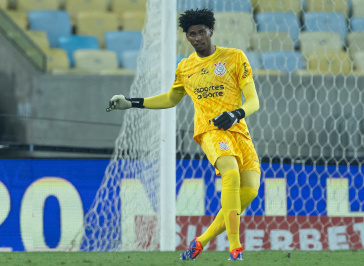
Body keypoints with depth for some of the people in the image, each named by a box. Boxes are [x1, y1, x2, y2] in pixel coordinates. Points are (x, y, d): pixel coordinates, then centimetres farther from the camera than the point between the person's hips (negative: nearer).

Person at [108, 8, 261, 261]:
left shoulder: (235, 57, 4)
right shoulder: (185, 67, 13)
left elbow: (253, 101, 0)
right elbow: (171, 99, 32)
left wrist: (236, 114, -21)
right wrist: (131, 103, 23)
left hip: (239, 131, 1)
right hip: (209, 130, -1)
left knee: (249, 191, -15)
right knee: (231, 174, -30)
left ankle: (202, 241, 3)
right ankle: (235, 250, -36)